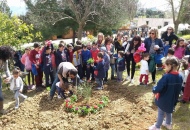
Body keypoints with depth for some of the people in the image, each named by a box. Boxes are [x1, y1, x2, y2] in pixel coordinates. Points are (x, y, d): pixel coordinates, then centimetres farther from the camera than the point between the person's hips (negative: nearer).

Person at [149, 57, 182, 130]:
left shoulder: (166, 77, -31)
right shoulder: (180, 77, -9)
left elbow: (157, 89, -29)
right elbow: (179, 90, 4)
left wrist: (154, 89, -8)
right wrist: (174, 98, 17)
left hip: (164, 100, -6)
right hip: (173, 100, 6)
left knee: (161, 113, 13)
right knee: (169, 112, 27)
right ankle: (168, 124, 48)